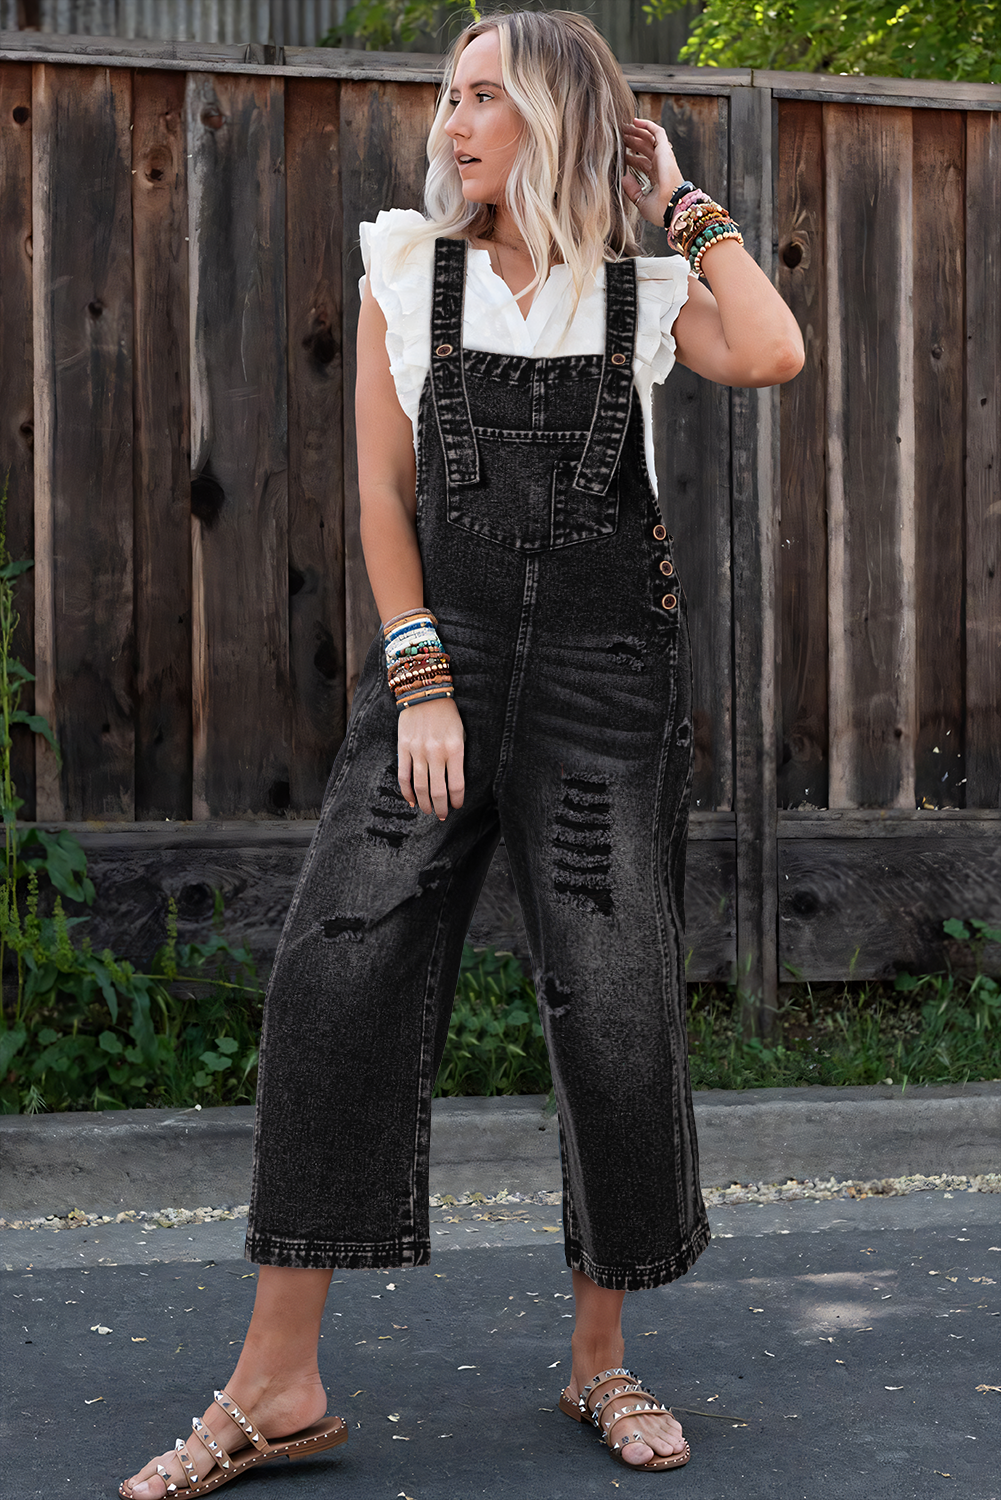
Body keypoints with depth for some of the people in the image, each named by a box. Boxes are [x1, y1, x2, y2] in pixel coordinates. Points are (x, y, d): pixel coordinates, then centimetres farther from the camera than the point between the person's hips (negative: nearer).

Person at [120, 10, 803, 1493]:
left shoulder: (645, 287, 8)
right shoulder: (406, 270, 10)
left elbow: (772, 356, -13)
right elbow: (383, 489, 5)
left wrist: (683, 200, 0)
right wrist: (419, 678, -5)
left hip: (611, 659, 0)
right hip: (443, 637, 1)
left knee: (615, 1001, -2)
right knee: (338, 969, -10)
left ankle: (601, 1359, 16)